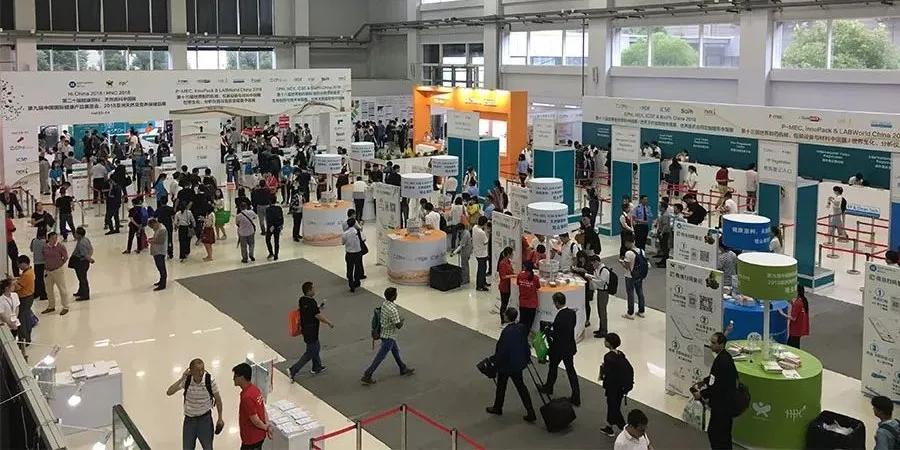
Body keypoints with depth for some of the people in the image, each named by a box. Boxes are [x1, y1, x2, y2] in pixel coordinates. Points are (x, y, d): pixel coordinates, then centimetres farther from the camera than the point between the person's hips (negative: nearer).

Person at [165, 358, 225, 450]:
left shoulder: (210, 380, -17)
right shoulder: (186, 380, -14)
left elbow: (218, 399, -5)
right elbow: (169, 392, -22)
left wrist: (220, 418, 1)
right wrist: (182, 378, -29)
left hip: (205, 419, -2)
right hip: (189, 419, 2)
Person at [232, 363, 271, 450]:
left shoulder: (247, 397, -29)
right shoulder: (254, 388, 1)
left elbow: (255, 421, -24)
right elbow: (263, 409, 8)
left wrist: (265, 427, -7)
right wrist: (267, 426, 5)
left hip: (252, 438, -9)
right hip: (259, 435, 9)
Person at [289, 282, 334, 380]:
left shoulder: (302, 300, -1)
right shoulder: (312, 303, -27)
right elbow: (319, 317, -20)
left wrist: (319, 308, 13)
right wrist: (329, 323, -4)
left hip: (305, 328, 9)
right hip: (311, 331, -9)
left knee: (316, 347, 26)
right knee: (310, 353, 3)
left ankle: (317, 368, 41)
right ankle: (293, 370, 2)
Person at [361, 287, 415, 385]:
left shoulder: (384, 303, -6)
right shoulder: (393, 310, -32)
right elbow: (398, 326, -27)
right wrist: (402, 320, -7)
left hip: (384, 332, 9)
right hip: (388, 337, -9)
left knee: (395, 351, 25)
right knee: (380, 357, 3)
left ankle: (403, 369, 44)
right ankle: (367, 376, 10)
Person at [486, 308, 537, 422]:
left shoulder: (506, 332, -28)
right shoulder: (521, 328, -6)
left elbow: (501, 350, -22)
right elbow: (525, 344, 4)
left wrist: (496, 362, -8)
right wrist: (527, 357, 17)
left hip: (506, 364, -7)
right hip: (518, 362, 7)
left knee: (501, 386, 16)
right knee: (521, 386, 15)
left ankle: (497, 408, 37)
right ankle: (530, 413, 14)